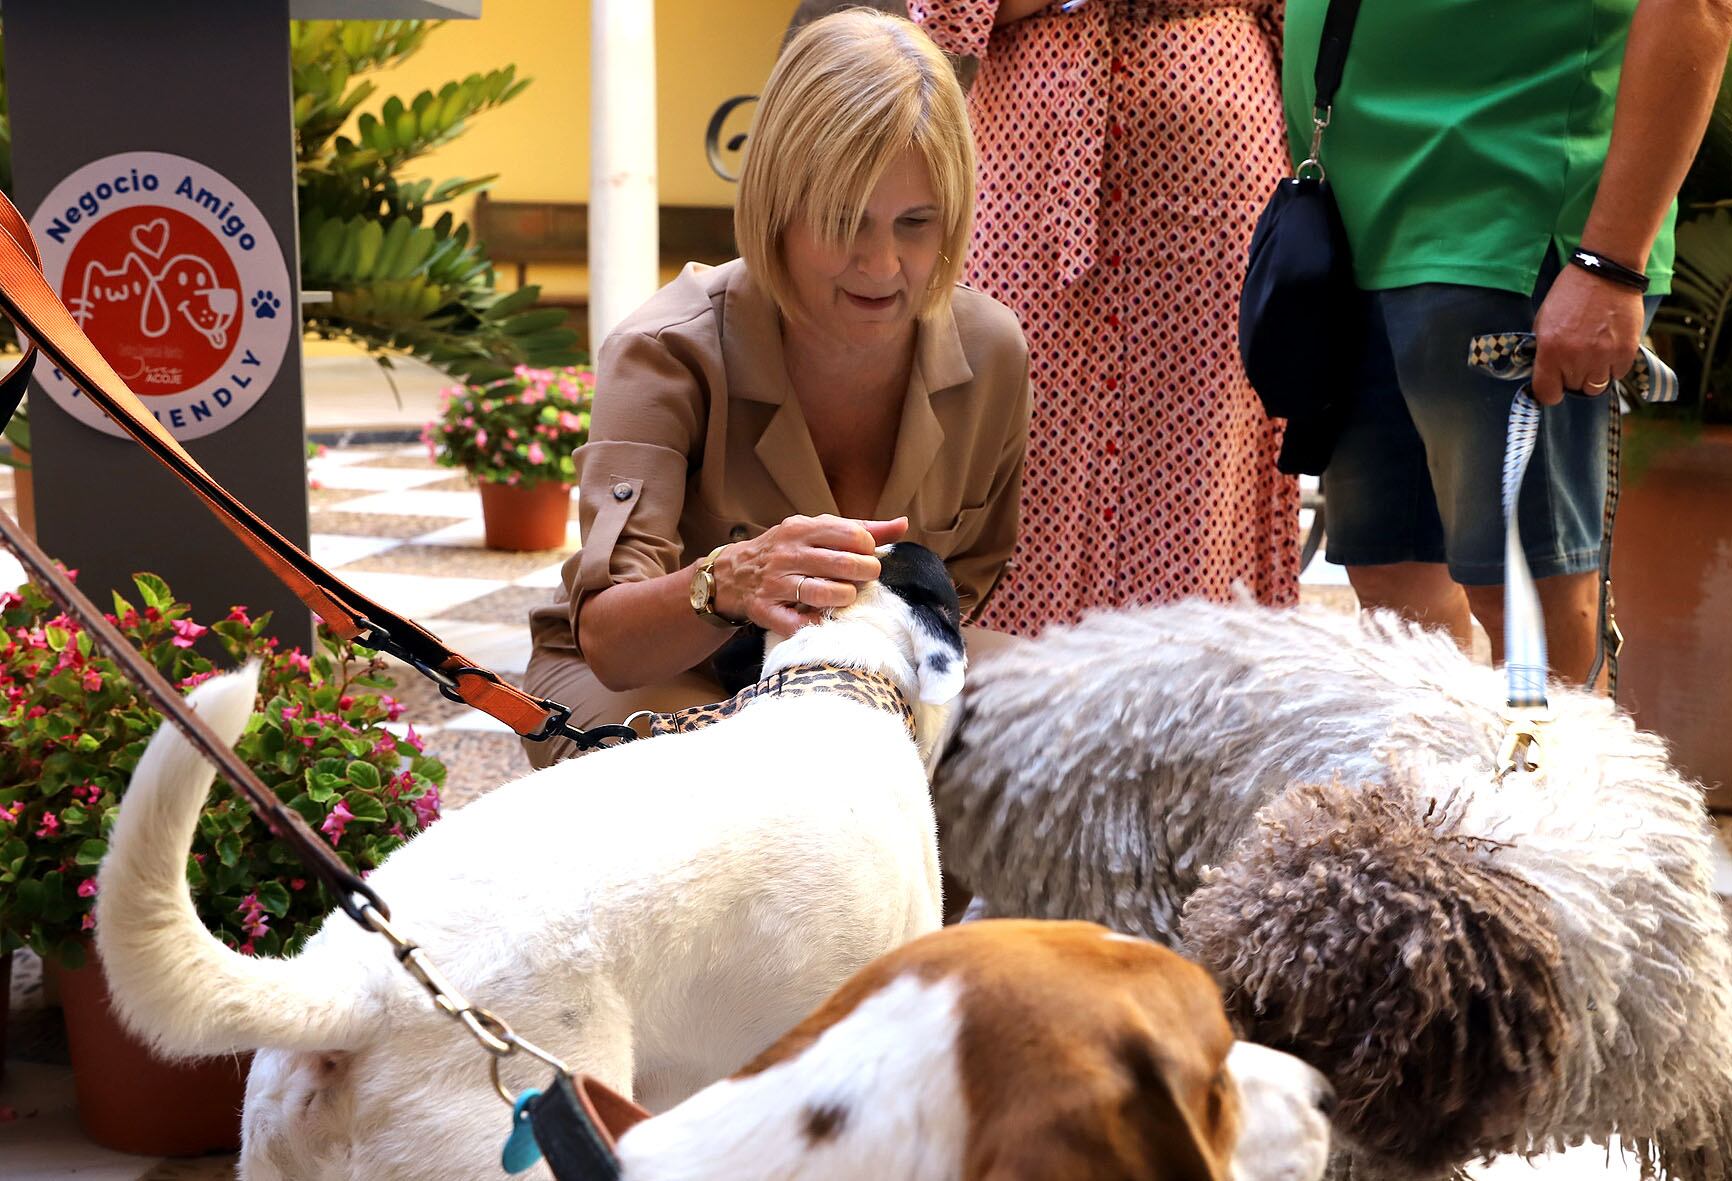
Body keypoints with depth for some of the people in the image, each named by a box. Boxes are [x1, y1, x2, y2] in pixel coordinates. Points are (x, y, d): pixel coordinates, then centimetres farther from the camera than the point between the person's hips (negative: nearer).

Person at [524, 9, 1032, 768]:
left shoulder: (990, 350, -12)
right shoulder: (668, 354, -23)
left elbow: (969, 584, 3)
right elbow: (606, 640, -33)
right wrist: (726, 583, -55)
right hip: (653, 680, -5)